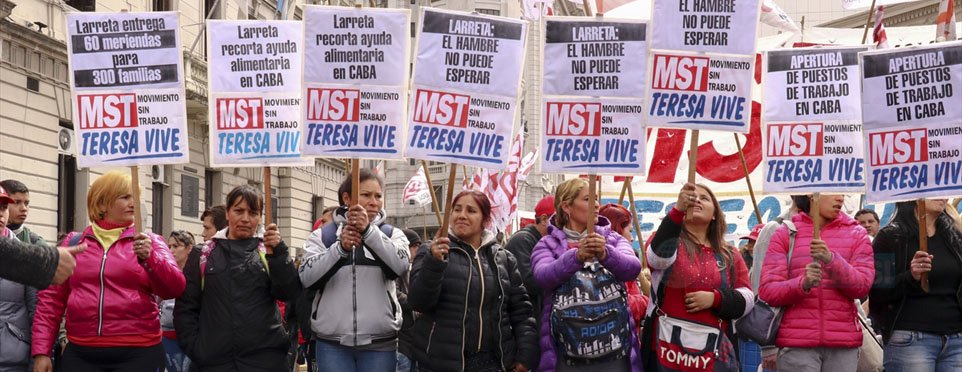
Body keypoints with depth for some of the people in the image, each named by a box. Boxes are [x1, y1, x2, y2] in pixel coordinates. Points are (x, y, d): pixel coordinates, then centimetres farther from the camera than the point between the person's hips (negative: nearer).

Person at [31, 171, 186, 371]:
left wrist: (149, 258, -22)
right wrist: (41, 351, 3)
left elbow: (174, 288, -6)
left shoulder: (149, 242, 6)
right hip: (80, 354, 1)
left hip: (137, 354, -1)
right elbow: (51, 299, 10)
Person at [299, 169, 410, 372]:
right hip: (332, 343, 0)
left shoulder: (391, 234, 9)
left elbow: (400, 266, -13)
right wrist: (341, 247, -22)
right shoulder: (322, 235, 8)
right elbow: (308, 278, -8)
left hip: (379, 342, 0)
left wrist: (369, 230, -25)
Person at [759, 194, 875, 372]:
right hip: (796, 344, -2)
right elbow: (767, 291, 1)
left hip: (843, 345, 2)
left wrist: (831, 260, -17)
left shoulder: (856, 234, 11)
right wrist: (803, 283, -19)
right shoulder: (785, 234, 7)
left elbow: (863, 286, -1)